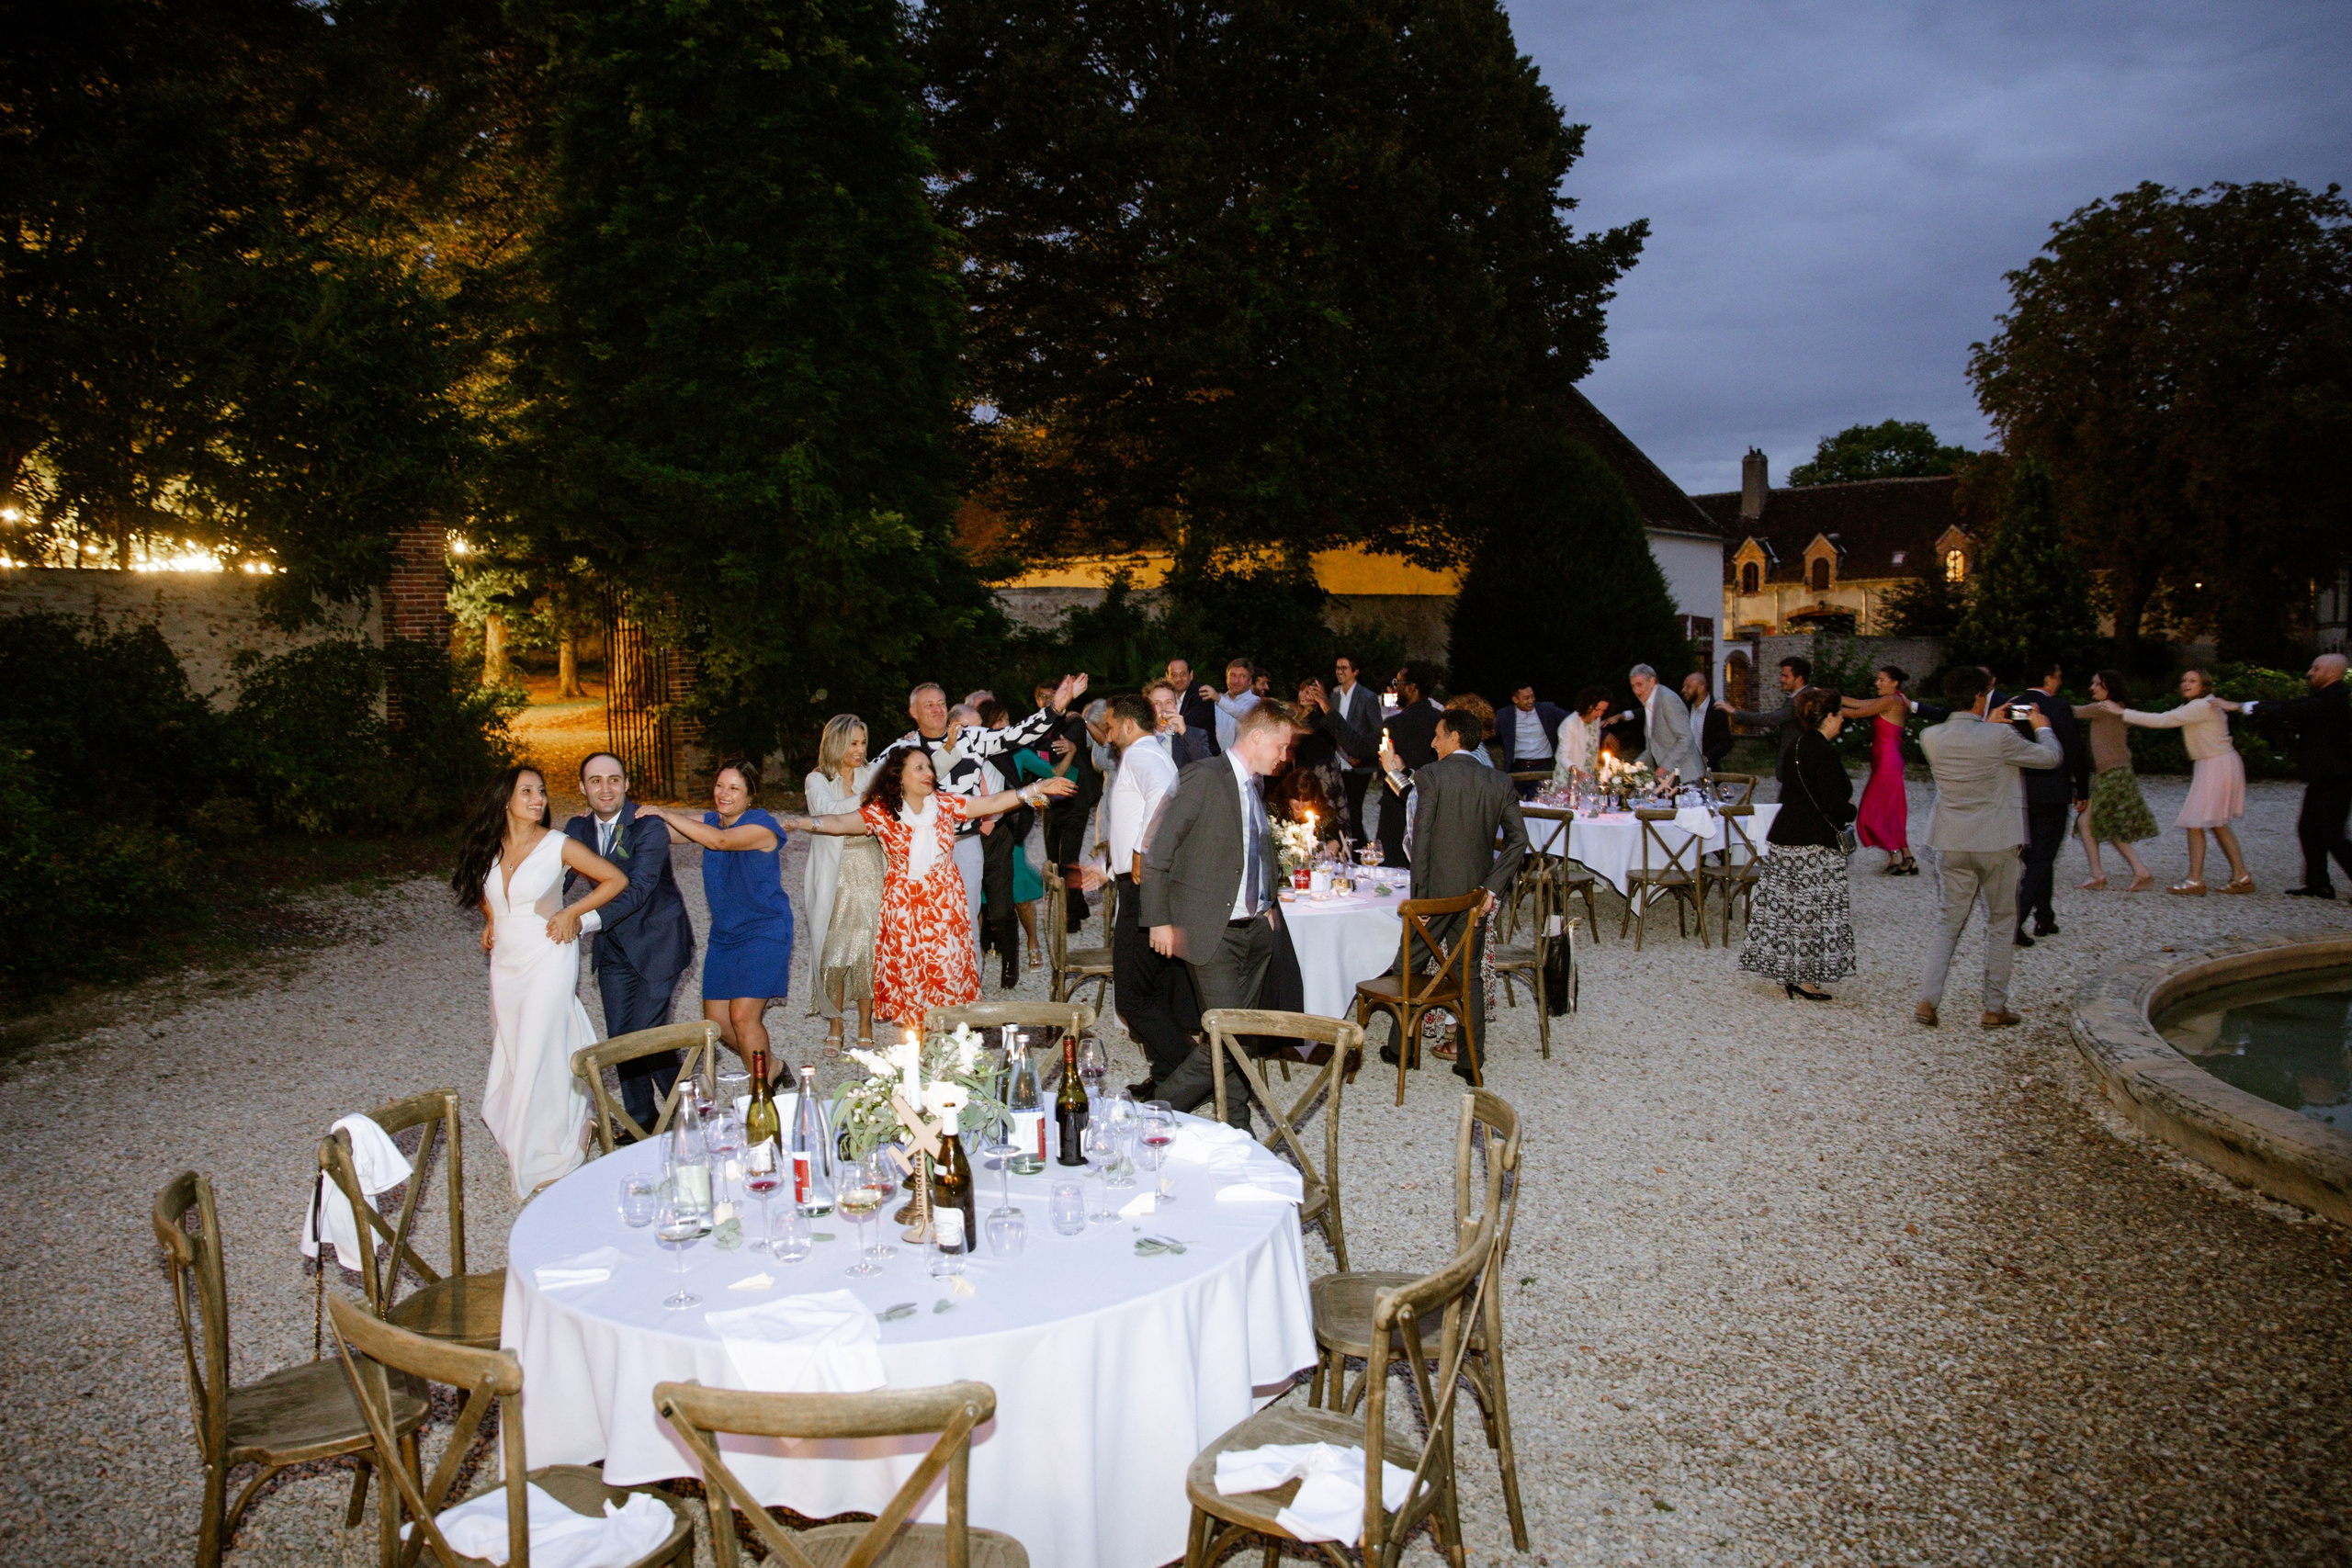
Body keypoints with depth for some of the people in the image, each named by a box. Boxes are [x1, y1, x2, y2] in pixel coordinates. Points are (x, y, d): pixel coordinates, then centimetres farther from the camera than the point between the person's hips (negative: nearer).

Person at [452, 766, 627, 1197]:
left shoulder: (559, 845, -10)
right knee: (510, 1053, 11)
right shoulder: (489, 848, 3)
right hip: (506, 963, 5)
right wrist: (491, 921, 8)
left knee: (541, 1053, -3)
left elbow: (616, 879, -6)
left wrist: (571, 912, -10)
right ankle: (514, 1141, 24)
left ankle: (545, 1155, 8)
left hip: (547, 960, -5)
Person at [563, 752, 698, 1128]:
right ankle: (641, 1119, 23)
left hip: (655, 940, -6)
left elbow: (637, 890, -29)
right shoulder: (578, 828, 0)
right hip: (612, 945, 6)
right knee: (619, 1037, 7)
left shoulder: (649, 826, -20)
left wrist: (585, 921, -41)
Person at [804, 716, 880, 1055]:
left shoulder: (872, 775, 8)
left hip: (870, 875, 1)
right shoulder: (818, 781, 0)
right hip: (836, 880, -1)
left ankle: (865, 1027, 10)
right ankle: (835, 1029, 13)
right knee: (834, 953, -1)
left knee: (868, 951, -2)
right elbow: (829, 811, -20)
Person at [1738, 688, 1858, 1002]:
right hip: (1813, 847, -9)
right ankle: (1804, 980, 3)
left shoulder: (1793, 749, 10)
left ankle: (1791, 974, 18)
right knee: (1812, 911, -1)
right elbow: (1834, 806, -20)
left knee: (1786, 907, 11)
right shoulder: (1823, 753, -17)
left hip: (1782, 839, 9)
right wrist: (1851, 809, 2)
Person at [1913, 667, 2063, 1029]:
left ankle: (1928, 999, 1)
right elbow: (2052, 757, -2)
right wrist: (2041, 727, 17)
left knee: (1950, 921, 13)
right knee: (2001, 924, 11)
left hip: (1952, 846, 4)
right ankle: (1995, 1008, 14)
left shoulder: (1930, 738, -4)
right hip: (1997, 845, -3)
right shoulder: (1999, 737, -17)